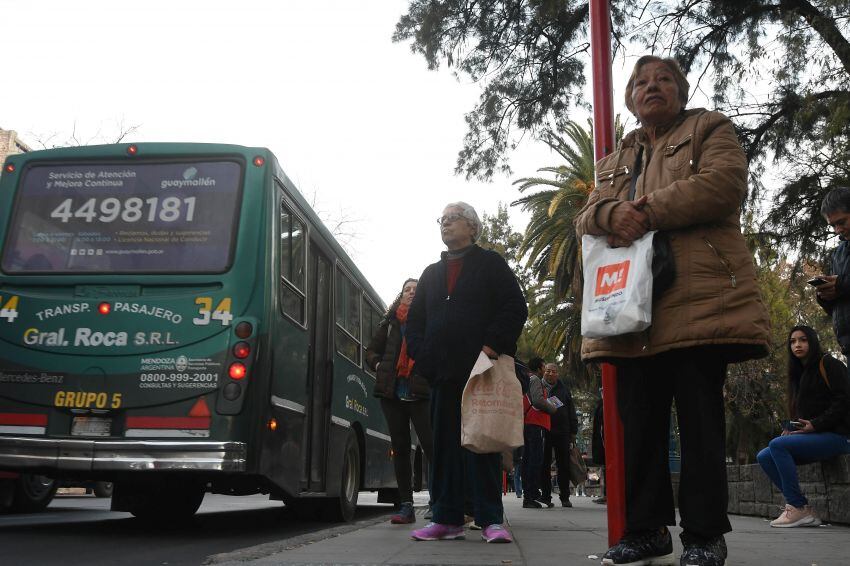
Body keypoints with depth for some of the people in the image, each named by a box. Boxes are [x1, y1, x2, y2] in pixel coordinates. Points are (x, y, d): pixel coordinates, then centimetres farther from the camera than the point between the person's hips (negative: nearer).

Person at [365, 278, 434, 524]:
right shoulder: (390, 321, 15)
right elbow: (372, 349, 22)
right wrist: (379, 366, 4)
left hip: (421, 393, -4)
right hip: (392, 393, 4)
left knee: (431, 445, -10)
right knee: (400, 447, 6)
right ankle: (406, 506, 11)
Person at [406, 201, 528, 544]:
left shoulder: (491, 264, 9)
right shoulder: (431, 273, 22)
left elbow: (515, 307, -2)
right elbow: (414, 319, 21)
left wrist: (494, 345, -12)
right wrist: (421, 353, 4)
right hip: (443, 372, 5)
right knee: (444, 445, 4)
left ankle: (490, 519, 0)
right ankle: (446, 519, 8)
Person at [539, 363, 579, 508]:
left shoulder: (564, 388, 12)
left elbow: (571, 411, 13)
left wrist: (573, 432, 7)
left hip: (562, 432, 2)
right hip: (543, 432, -2)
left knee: (564, 466, 4)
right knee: (544, 465, 3)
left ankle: (565, 497, 11)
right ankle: (545, 496, 9)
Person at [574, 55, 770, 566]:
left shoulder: (710, 129, 14)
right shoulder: (615, 160, 28)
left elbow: (725, 183, -6)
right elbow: (585, 217, 16)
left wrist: (647, 211, -11)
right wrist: (612, 213, -10)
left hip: (698, 298, -5)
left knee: (700, 419, -4)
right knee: (640, 423, 4)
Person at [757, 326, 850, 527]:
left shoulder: (828, 364, -3)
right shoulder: (799, 373, 21)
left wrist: (816, 425, -20)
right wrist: (789, 428, 2)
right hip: (812, 437, 9)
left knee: (777, 445, -27)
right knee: (764, 456, -7)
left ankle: (798, 508, -23)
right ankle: (804, 511, -13)